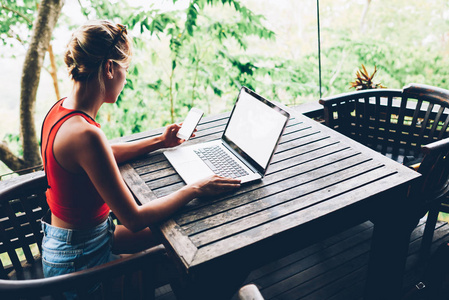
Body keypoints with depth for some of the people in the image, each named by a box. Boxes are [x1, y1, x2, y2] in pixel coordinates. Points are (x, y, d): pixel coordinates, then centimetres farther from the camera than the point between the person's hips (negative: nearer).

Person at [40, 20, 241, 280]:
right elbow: (134, 220, -29)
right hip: (80, 261, -8)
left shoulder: (62, 108, -4)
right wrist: (194, 189, -19)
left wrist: (160, 141, 15)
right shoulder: (84, 134, -34)